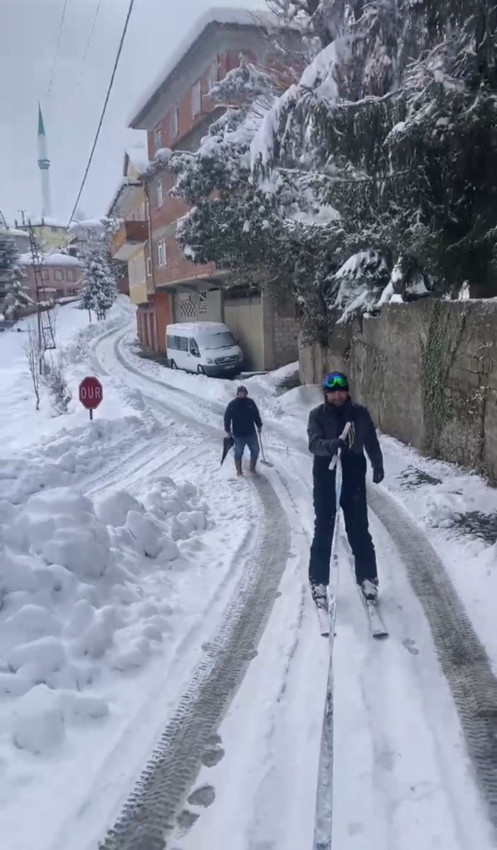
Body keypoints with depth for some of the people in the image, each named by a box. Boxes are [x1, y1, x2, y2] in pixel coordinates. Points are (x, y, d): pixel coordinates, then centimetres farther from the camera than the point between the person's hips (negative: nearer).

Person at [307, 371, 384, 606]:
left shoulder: (360, 413, -1)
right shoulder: (317, 415, -7)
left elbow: (371, 441, 12)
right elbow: (314, 443, -21)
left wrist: (378, 466, 19)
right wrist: (333, 444, -41)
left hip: (353, 474, 1)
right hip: (326, 475, -1)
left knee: (359, 529, 9)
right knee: (323, 529, 5)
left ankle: (367, 577, 24)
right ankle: (319, 581, 15)